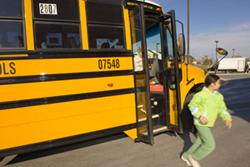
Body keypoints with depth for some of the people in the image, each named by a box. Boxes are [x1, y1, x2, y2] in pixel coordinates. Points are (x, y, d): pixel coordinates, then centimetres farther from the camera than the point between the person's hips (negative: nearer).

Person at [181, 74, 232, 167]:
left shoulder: (219, 96, 3)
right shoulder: (201, 95, -18)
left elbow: (222, 109, 3)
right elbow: (192, 105, -14)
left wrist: (227, 119, -14)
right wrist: (200, 115, -26)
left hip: (208, 124, 8)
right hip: (201, 123, -8)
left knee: (200, 142, 18)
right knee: (210, 144, -8)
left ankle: (186, 156, 37)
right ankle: (194, 157, 13)